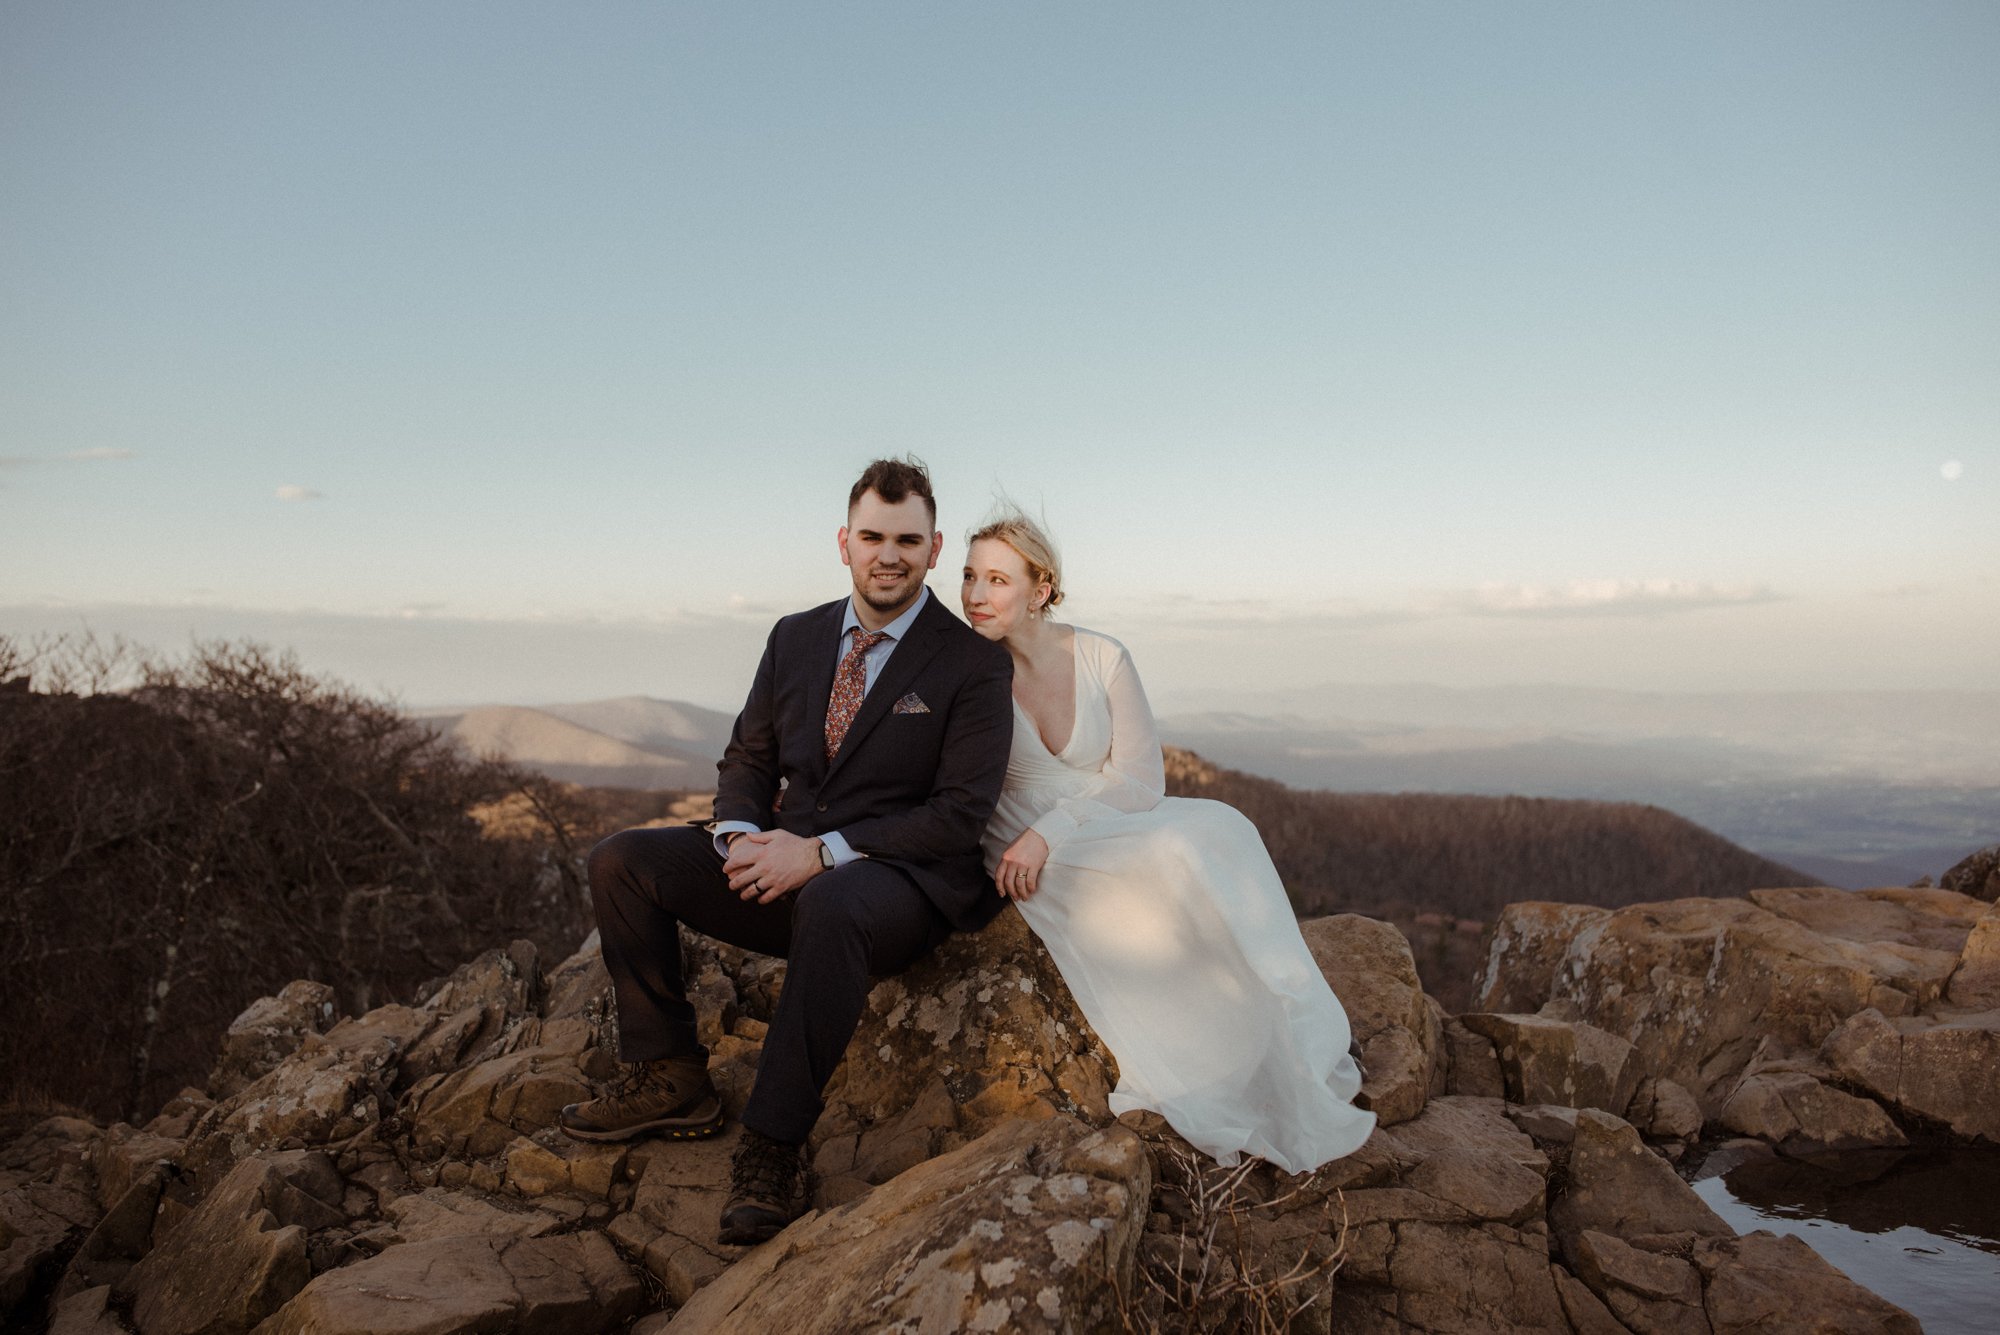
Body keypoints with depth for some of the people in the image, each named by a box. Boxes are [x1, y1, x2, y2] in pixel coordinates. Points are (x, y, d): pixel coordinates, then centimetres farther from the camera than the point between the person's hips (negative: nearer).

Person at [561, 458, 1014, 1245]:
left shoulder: (975, 664, -5)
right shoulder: (796, 638, 12)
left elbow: (960, 816, -12)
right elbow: (747, 759, 16)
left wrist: (823, 852, -20)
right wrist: (740, 835, -9)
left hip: (896, 882, -6)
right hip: (784, 861, 6)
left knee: (828, 905, -40)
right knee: (620, 862, -8)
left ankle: (771, 1150, -27)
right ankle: (667, 1077, 2)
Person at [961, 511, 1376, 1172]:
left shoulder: (1102, 658, -2)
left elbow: (1142, 778, -6)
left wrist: (1049, 830, -19)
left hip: (1118, 826, 3)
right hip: (1024, 852, -3)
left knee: (1218, 833, -27)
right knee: (1171, 866, -30)